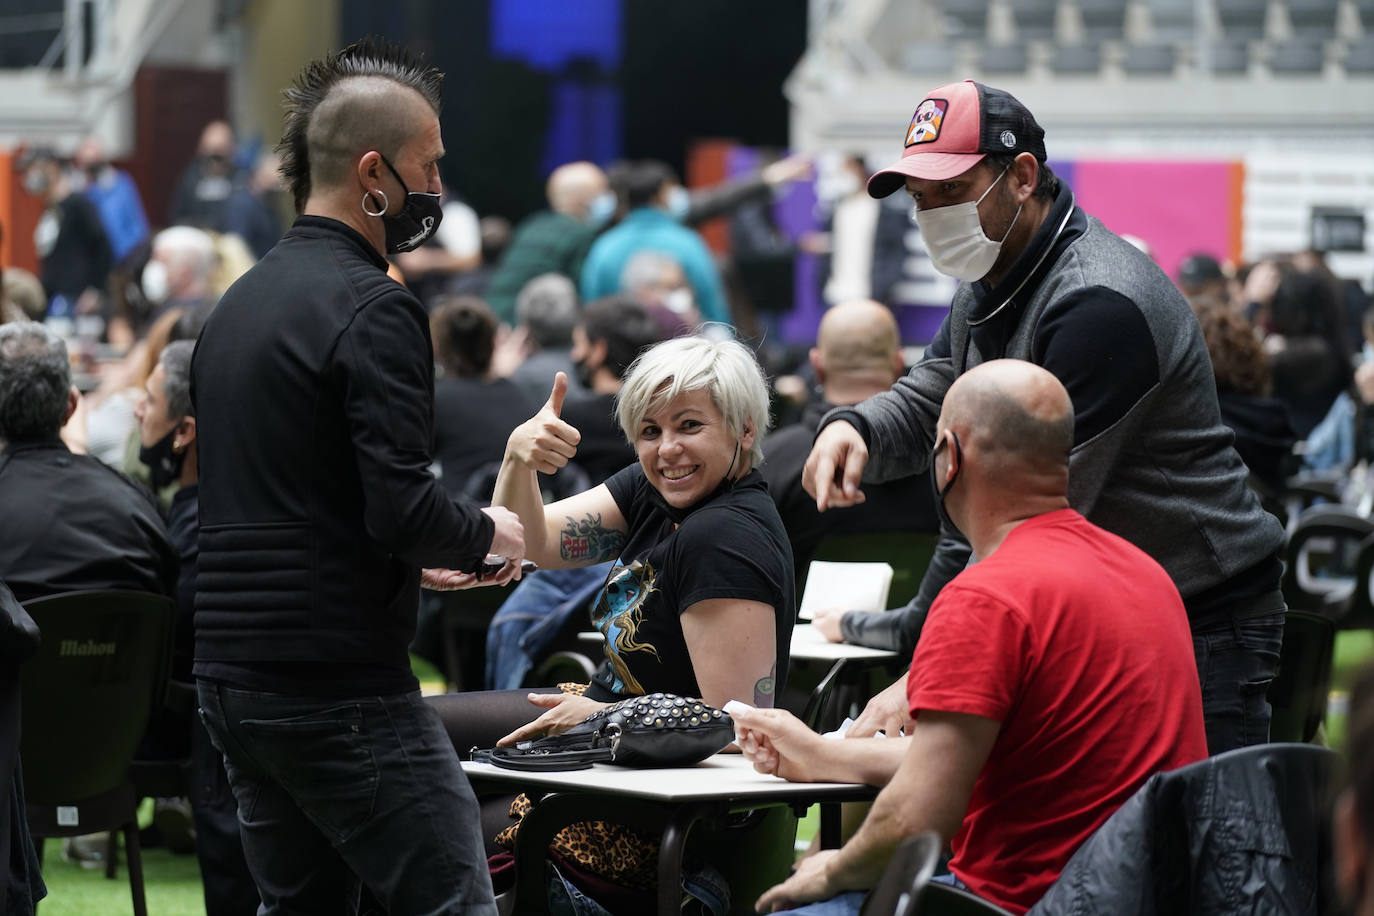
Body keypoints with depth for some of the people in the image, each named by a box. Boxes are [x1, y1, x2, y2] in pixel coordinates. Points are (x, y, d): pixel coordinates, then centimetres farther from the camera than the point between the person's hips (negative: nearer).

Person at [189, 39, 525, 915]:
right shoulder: (374, 308, -13)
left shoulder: (239, 302, 15)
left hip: (232, 678, 9)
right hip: (343, 689, -9)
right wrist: (486, 533, -1)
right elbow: (402, 507, -21)